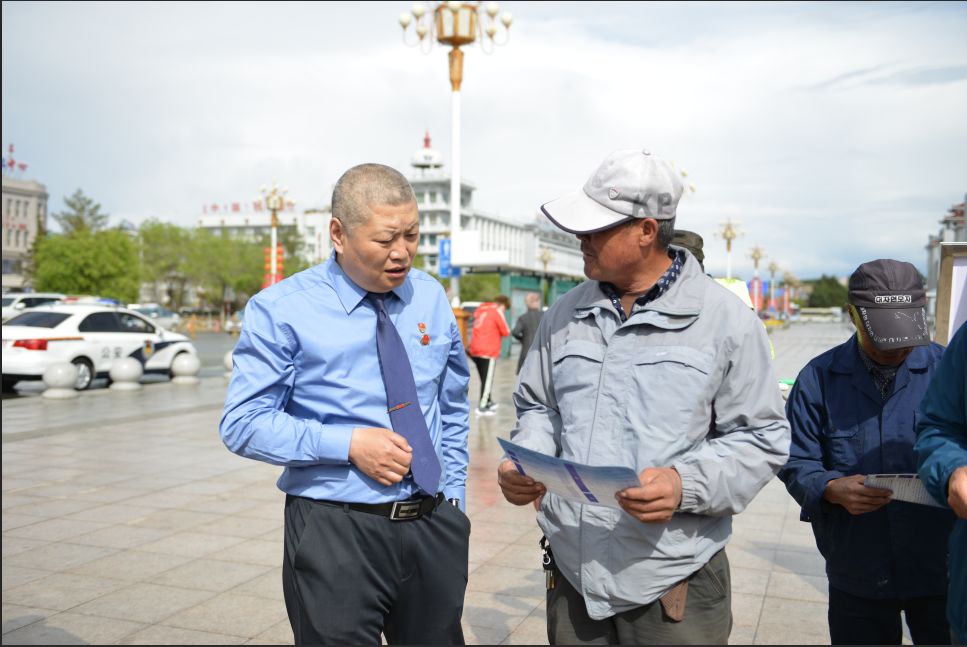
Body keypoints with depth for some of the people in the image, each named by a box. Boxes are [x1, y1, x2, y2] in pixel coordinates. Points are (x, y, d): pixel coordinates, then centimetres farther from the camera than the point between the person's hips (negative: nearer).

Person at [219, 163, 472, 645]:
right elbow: (243, 424, -10)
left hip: (435, 528, 4)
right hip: (335, 533, -4)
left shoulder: (432, 298, 5)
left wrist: (453, 495, 9)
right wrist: (348, 443, -19)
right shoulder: (282, 310, -9)